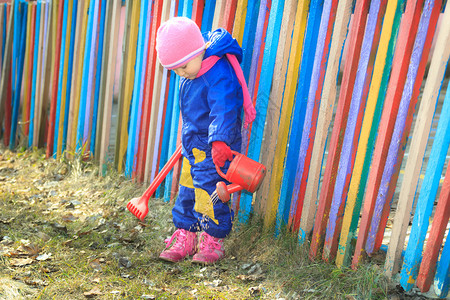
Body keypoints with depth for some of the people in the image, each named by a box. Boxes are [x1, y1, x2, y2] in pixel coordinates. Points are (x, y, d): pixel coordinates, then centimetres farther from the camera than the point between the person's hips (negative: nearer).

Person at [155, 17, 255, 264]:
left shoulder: (220, 75, -24)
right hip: (193, 146, 9)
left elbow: (223, 111, -34)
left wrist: (219, 141, -46)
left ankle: (213, 241, 14)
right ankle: (185, 237, 25)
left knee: (209, 193, -4)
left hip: (216, 149, -9)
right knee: (187, 191, 13)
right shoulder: (189, 75, 6)